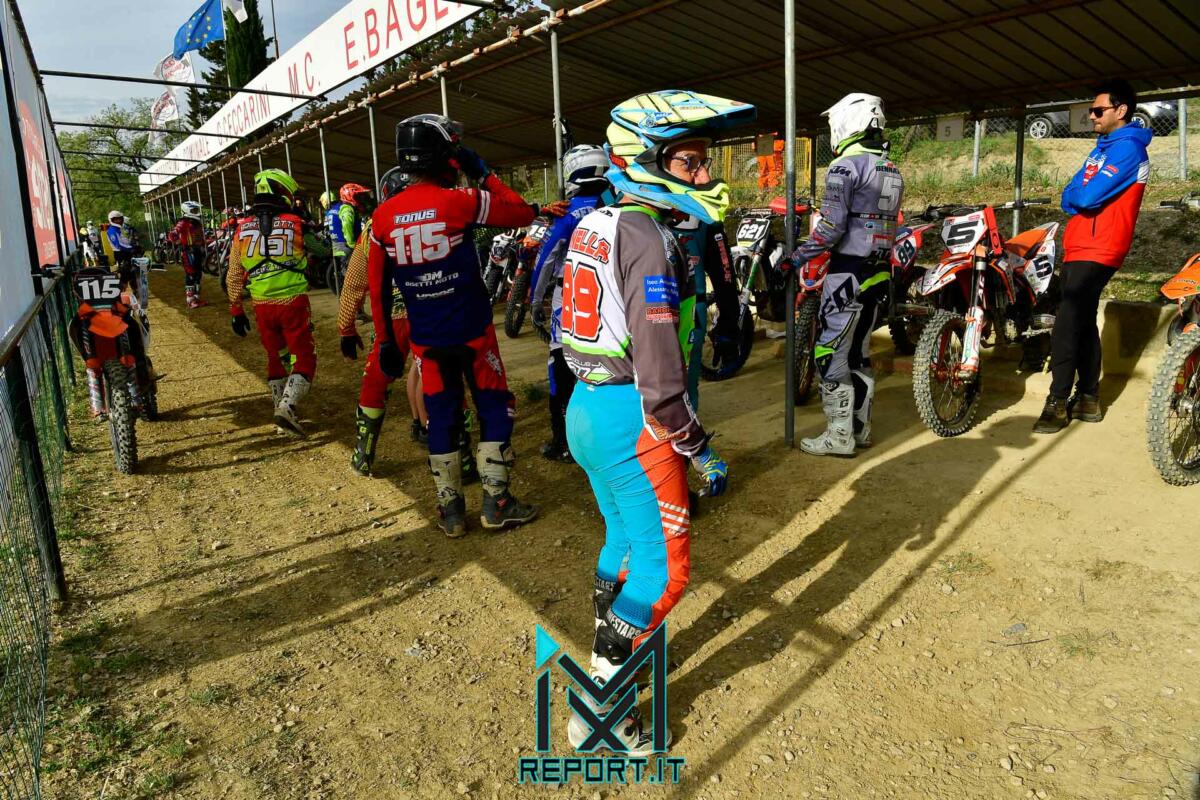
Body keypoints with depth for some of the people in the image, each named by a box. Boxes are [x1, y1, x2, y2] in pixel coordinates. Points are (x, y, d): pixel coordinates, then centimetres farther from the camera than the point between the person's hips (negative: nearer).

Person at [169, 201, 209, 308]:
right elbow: (172, 235, -22)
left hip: (198, 251, 9)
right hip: (189, 252, -9)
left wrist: (203, 248, 23)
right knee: (190, 276, -7)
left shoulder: (197, 222, 15)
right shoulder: (183, 223, -12)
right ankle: (190, 300, -5)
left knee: (198, 275, 12)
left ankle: (197, 298, 20)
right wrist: (181, 243, -23)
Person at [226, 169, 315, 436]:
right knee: (304, 359, 2)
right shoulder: (295, 224, -7)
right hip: (293, 302, -4)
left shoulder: (242, 228, 4)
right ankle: (287, 407, -15)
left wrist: (236, 310, 14)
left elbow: (234, 276, 7)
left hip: (262, 305, 4)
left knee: (275, 357, 19)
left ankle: (280, 406, 28)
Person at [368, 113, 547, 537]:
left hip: (425, 338, 4)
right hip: (472, 330, -3)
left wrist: (386, 341, 12)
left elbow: (378, 287, 4)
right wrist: (483, 174, 4)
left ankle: (451, 511, 20)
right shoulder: (461, 202, -12)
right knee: (495, 410, 11)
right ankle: (496, 503, 14)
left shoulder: (383, 216, 0)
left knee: (441, 420, 13)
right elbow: (524, 212, -3)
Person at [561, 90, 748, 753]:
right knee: (663, 568, 3)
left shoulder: (595, 225, 11)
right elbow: (659, 373, -24)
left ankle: (607, 652, 43)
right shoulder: (651, 239, -19)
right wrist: (701, 450, -14)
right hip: (630, 420, -10)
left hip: (585, 408, 10)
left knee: (624, 538, 25)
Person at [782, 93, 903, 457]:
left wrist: (795, 259, -12)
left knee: (831, 353, -3)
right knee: (859, 351, 16)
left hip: (847, 272, -9)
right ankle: (860, 427, 23)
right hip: (879, 272, 9)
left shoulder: (845, 166, -12)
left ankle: (839, 436, 0)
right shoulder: (892, 171, 15)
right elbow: (889, 224, 17)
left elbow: (831, 228, -19)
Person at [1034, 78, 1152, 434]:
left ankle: (1058, 403, -11)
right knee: (1083, 323, 12)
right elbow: (1070, 197, 15)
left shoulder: (1127, 148, -11)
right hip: (1080, 247, 10)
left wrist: (1076, 195, 0)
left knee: (1066, 326, -15)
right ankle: (1088, 399, 20)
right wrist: (1078, 199, -6)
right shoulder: (1105, 147, 20)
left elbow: (1087, 197, -21)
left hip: (1096, 251, -10)